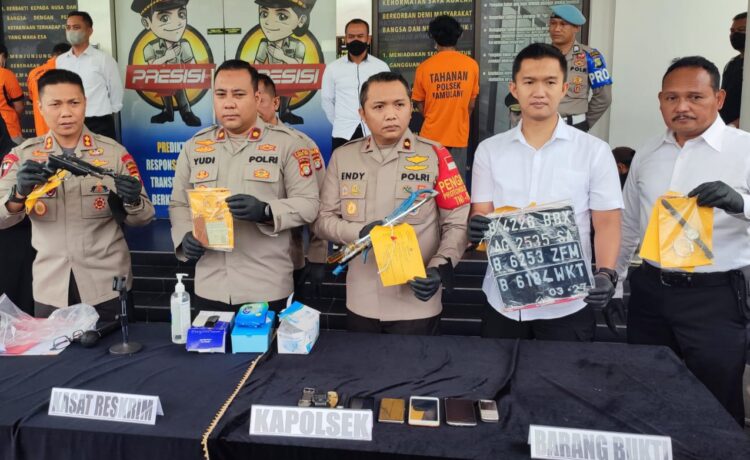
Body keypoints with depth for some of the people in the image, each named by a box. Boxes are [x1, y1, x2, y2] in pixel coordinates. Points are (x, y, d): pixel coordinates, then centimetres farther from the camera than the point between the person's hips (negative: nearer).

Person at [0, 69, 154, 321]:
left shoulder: (114, 152, -3)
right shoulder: (22, 156, 1)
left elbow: (143, 218, -1)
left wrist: (132, 200, -23)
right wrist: (20, 192, -27)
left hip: (108, 285, -1)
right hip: (50, 288, 1)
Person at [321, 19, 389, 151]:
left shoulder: (381, 67, 3)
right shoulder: (332, 68, 3)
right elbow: (327, 100, 11)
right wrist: (339, 123, 9)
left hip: (374, 134, 0)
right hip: (343, 134, 0)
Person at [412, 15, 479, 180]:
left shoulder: (424, 67, -7)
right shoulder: (471, 65, -4)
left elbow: (420, 105, 3)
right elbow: (471, 105, 4)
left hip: (432, 135, 0)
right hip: (459, 135, 1)